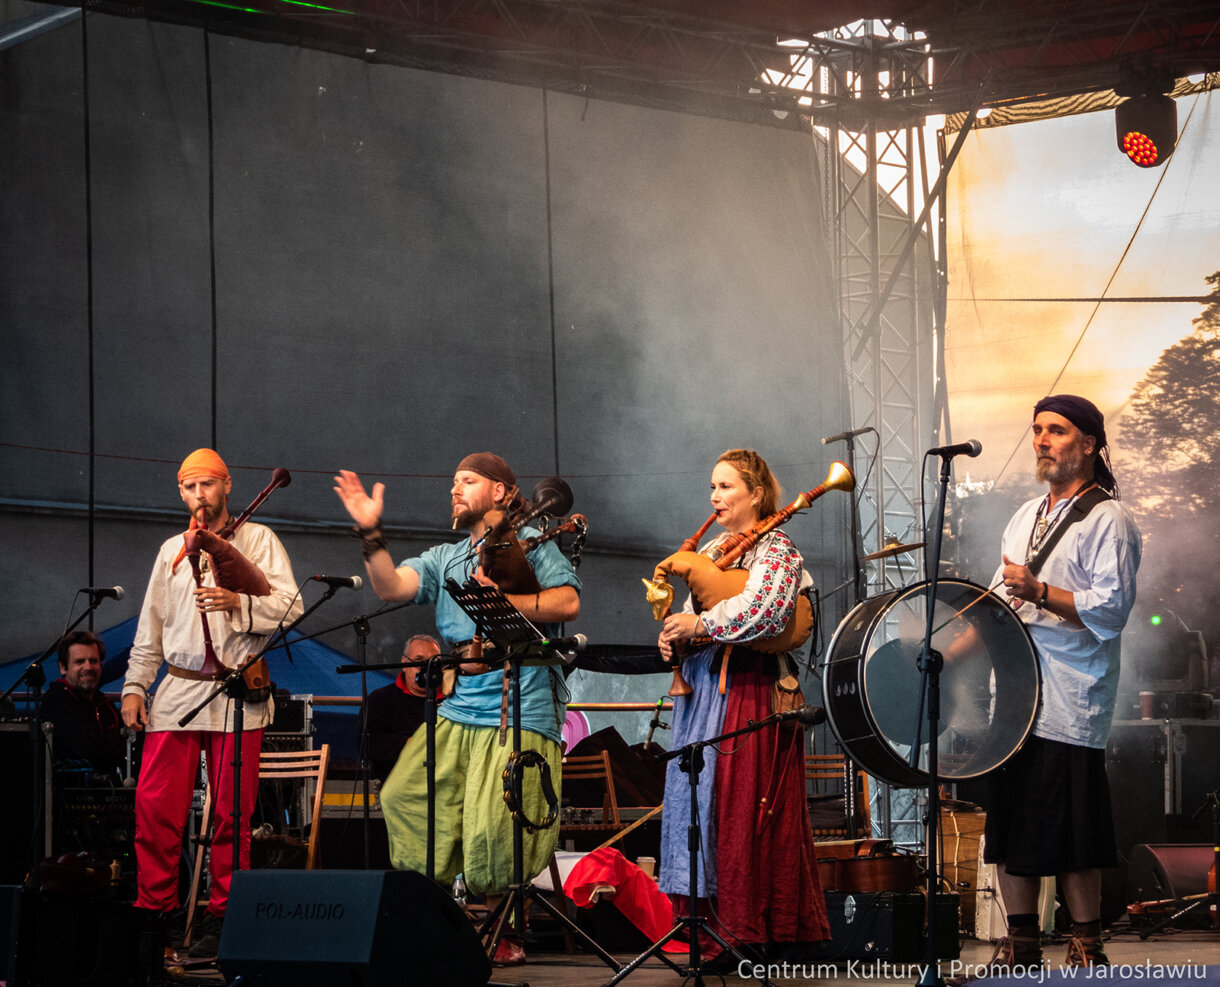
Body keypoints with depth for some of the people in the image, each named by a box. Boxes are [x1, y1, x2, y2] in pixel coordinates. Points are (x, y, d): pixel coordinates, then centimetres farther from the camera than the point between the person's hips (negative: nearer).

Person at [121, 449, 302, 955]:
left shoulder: (257, 539, 5)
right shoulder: (172, 551, 19)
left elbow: (290, 606, -6)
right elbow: (150, 626, 22)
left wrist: (237, 603, -21)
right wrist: (135, 686, 12)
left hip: (237, 692, -4)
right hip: (176, 691, 4)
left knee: (231, 814, -3)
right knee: (154, 805, -4)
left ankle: (221, 918, 3)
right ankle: (154, 912, 4)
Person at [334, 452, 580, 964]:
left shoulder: (530, 542, 5)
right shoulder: (445, 559, 21)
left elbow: (568, 602, -8)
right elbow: (390, 586, 5)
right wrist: (370, 534, -8)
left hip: (520, 714, -7)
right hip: (458, 709, 7)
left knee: (491, 831, -12)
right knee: (402, 798, -2)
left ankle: (507, 935, 6)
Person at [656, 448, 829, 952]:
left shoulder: (776, 549, -5)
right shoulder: (712, 550, 19)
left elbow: (762, 610, -22)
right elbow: (693, 614, 21)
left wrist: (699, 626, -15)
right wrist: (674, 639, -1)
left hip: (750, 690, -8)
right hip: (704, 687, 8)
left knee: (743, 807, -8)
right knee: (700, 797, 3)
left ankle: (751, 927, -4)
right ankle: (711, 917, 8)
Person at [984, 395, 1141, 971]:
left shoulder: (1107, 519, -3)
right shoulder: (1026, 517, 21)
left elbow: (1112, 607, -13)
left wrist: (1039, 592, -21)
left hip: (1068, 703, -7)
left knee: (1070, 834, -8)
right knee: (1008, 817, 7)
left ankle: (1087, 951, 1)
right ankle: (1020, 946, 15)